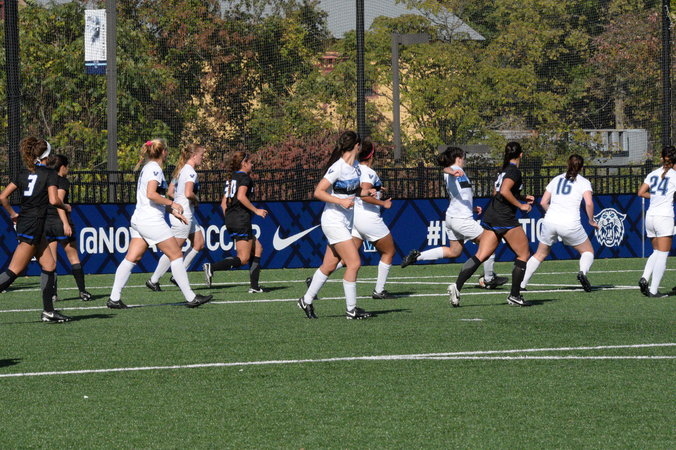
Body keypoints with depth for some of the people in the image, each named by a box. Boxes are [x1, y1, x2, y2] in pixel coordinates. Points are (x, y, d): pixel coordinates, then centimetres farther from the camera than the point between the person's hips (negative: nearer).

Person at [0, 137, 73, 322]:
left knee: (49, 265, 13)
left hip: (23, 223, 8)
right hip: (34, 226, -8)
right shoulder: (49, 174, -8)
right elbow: (53, 200, -19)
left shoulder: (22, 174, 10)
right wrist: (65, 207, 0)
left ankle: (48, 311, 14)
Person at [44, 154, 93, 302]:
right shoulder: (62, 181, -6)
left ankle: (52, 293, -3)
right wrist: (65, 223, -22)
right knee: (73, 257, 5)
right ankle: (82, 290, 6)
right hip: (59, 221, -5)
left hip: (45, 222, 5)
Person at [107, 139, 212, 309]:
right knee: (176, 255, -1)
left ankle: (114, 298, -2)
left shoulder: (147, 168, 18)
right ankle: (191, 298, 1)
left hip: (138, 219, 9)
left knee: (131, 258, 5)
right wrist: (172, 204, -14)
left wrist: (172, 211, 23)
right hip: (152, 220, -9)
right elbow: (151, 194, -24)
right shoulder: (155, 169, -11)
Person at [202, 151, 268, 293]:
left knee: (257, 249, 15)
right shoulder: (244, 177, -7)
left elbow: (223, 203, 17)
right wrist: (256, 210, -14)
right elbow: (241, 196, -22)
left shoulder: (231, 178, 18)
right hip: (242, 220, -9)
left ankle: (254, 286, 9)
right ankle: (212, 267, -24)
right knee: (243, 258, -9)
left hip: (230, 220, 9)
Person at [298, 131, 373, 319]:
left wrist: (366, 192, 3)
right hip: (334, 221, -9)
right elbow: (318, 192, -19)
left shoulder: (355, 166, 8)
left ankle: (306, 301, 26)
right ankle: (351, 310, -6)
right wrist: (341, 201, -27)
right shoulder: (338, 167, -18)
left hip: (346, 222, 9)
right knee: (354, 263, -12)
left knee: (329, 266, 13)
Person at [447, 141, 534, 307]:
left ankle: (457, 286, -17)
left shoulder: (504, 170, 20)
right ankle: (514, 296, 4)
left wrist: (523, 197, 25)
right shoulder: (514, 171, -8)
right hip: (505, 218, -8)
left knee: (480, 256, 0)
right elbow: (504, 191, -21)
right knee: (523, 255, 5)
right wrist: (521, 205, -13)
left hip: (491, 218, 8)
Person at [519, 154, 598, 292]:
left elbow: (543, 202, 17)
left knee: (540, 254, 21)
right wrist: (591, 220, 5)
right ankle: (583, 271, -18)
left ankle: (520, 284, 15)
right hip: (570, 224, -3)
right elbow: (589, 203, -9)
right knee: (588, 251, 13)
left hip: (550, 221, 4)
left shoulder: (557, 179, 18)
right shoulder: (583, 182, 6)